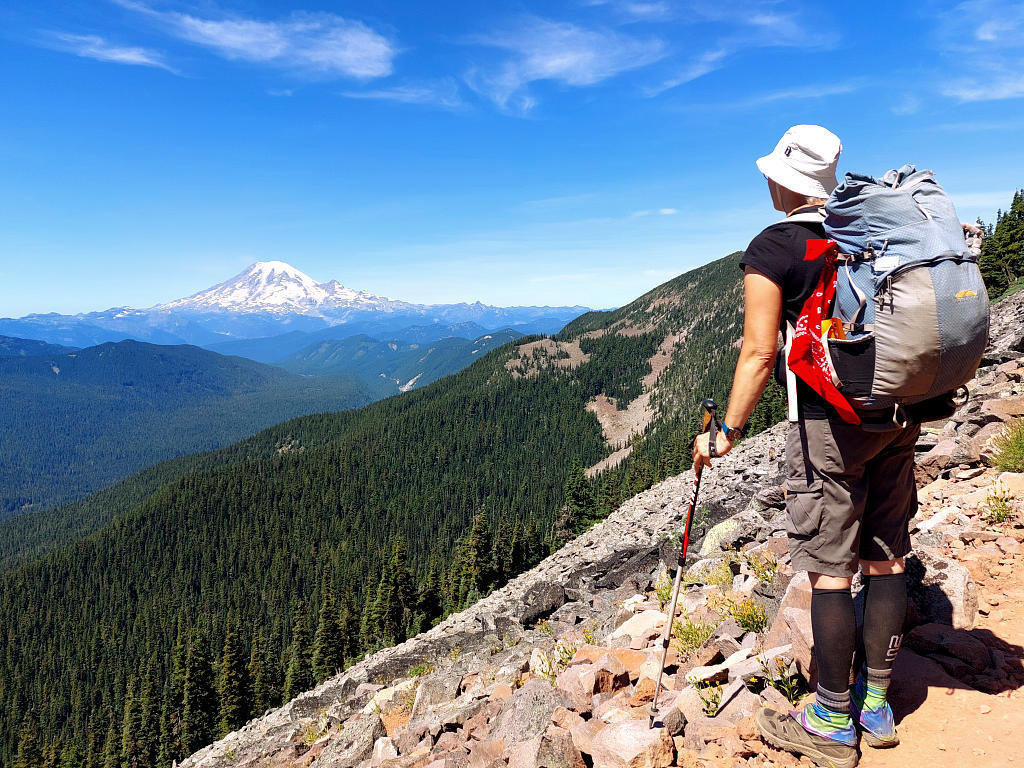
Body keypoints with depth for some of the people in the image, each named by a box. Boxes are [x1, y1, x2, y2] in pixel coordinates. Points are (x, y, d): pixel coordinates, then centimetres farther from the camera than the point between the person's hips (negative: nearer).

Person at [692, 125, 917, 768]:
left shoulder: (772, 249, -8)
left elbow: (760, 354, -11)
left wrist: (727, 435, -3)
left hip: (832, 419, -7)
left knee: (829, 570, 2)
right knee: (884, 559, 13)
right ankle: (877, 707, 26)